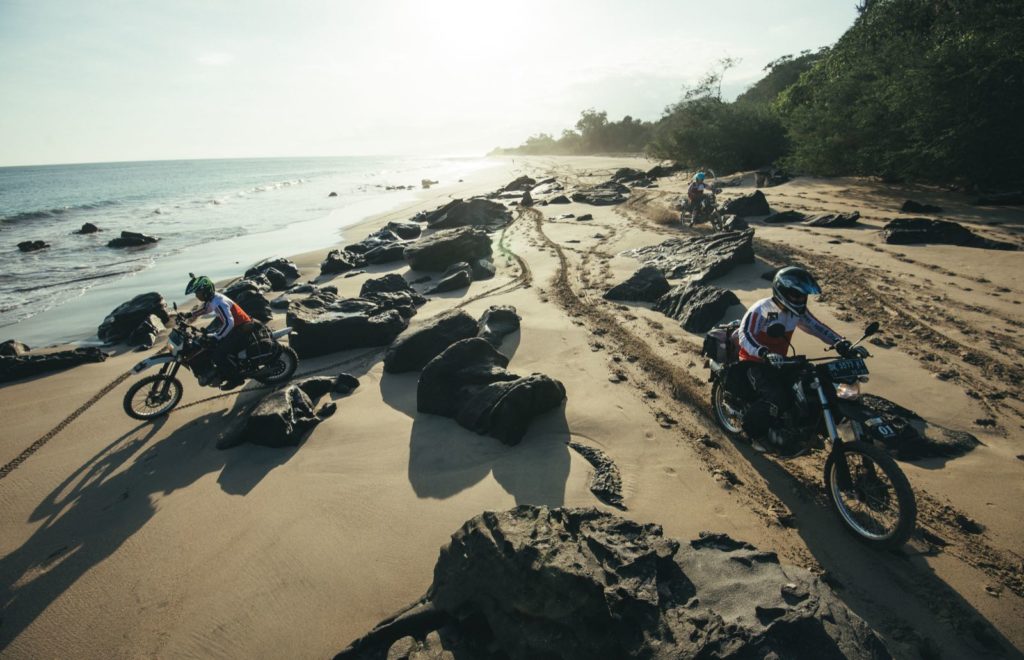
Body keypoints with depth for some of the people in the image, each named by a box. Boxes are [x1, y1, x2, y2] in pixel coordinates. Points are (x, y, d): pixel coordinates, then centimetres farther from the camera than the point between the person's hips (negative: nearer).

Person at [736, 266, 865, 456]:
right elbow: (745, 335, -30)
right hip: (756, 362, -8)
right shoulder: (761, 310, -20)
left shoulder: (798, 310, 2)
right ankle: (752, 429, -2)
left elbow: (817, 327, 7)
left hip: (780, 361, 8)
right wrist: (765, 354, -47)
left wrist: (842, 344, -7)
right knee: (776, 399, -27)